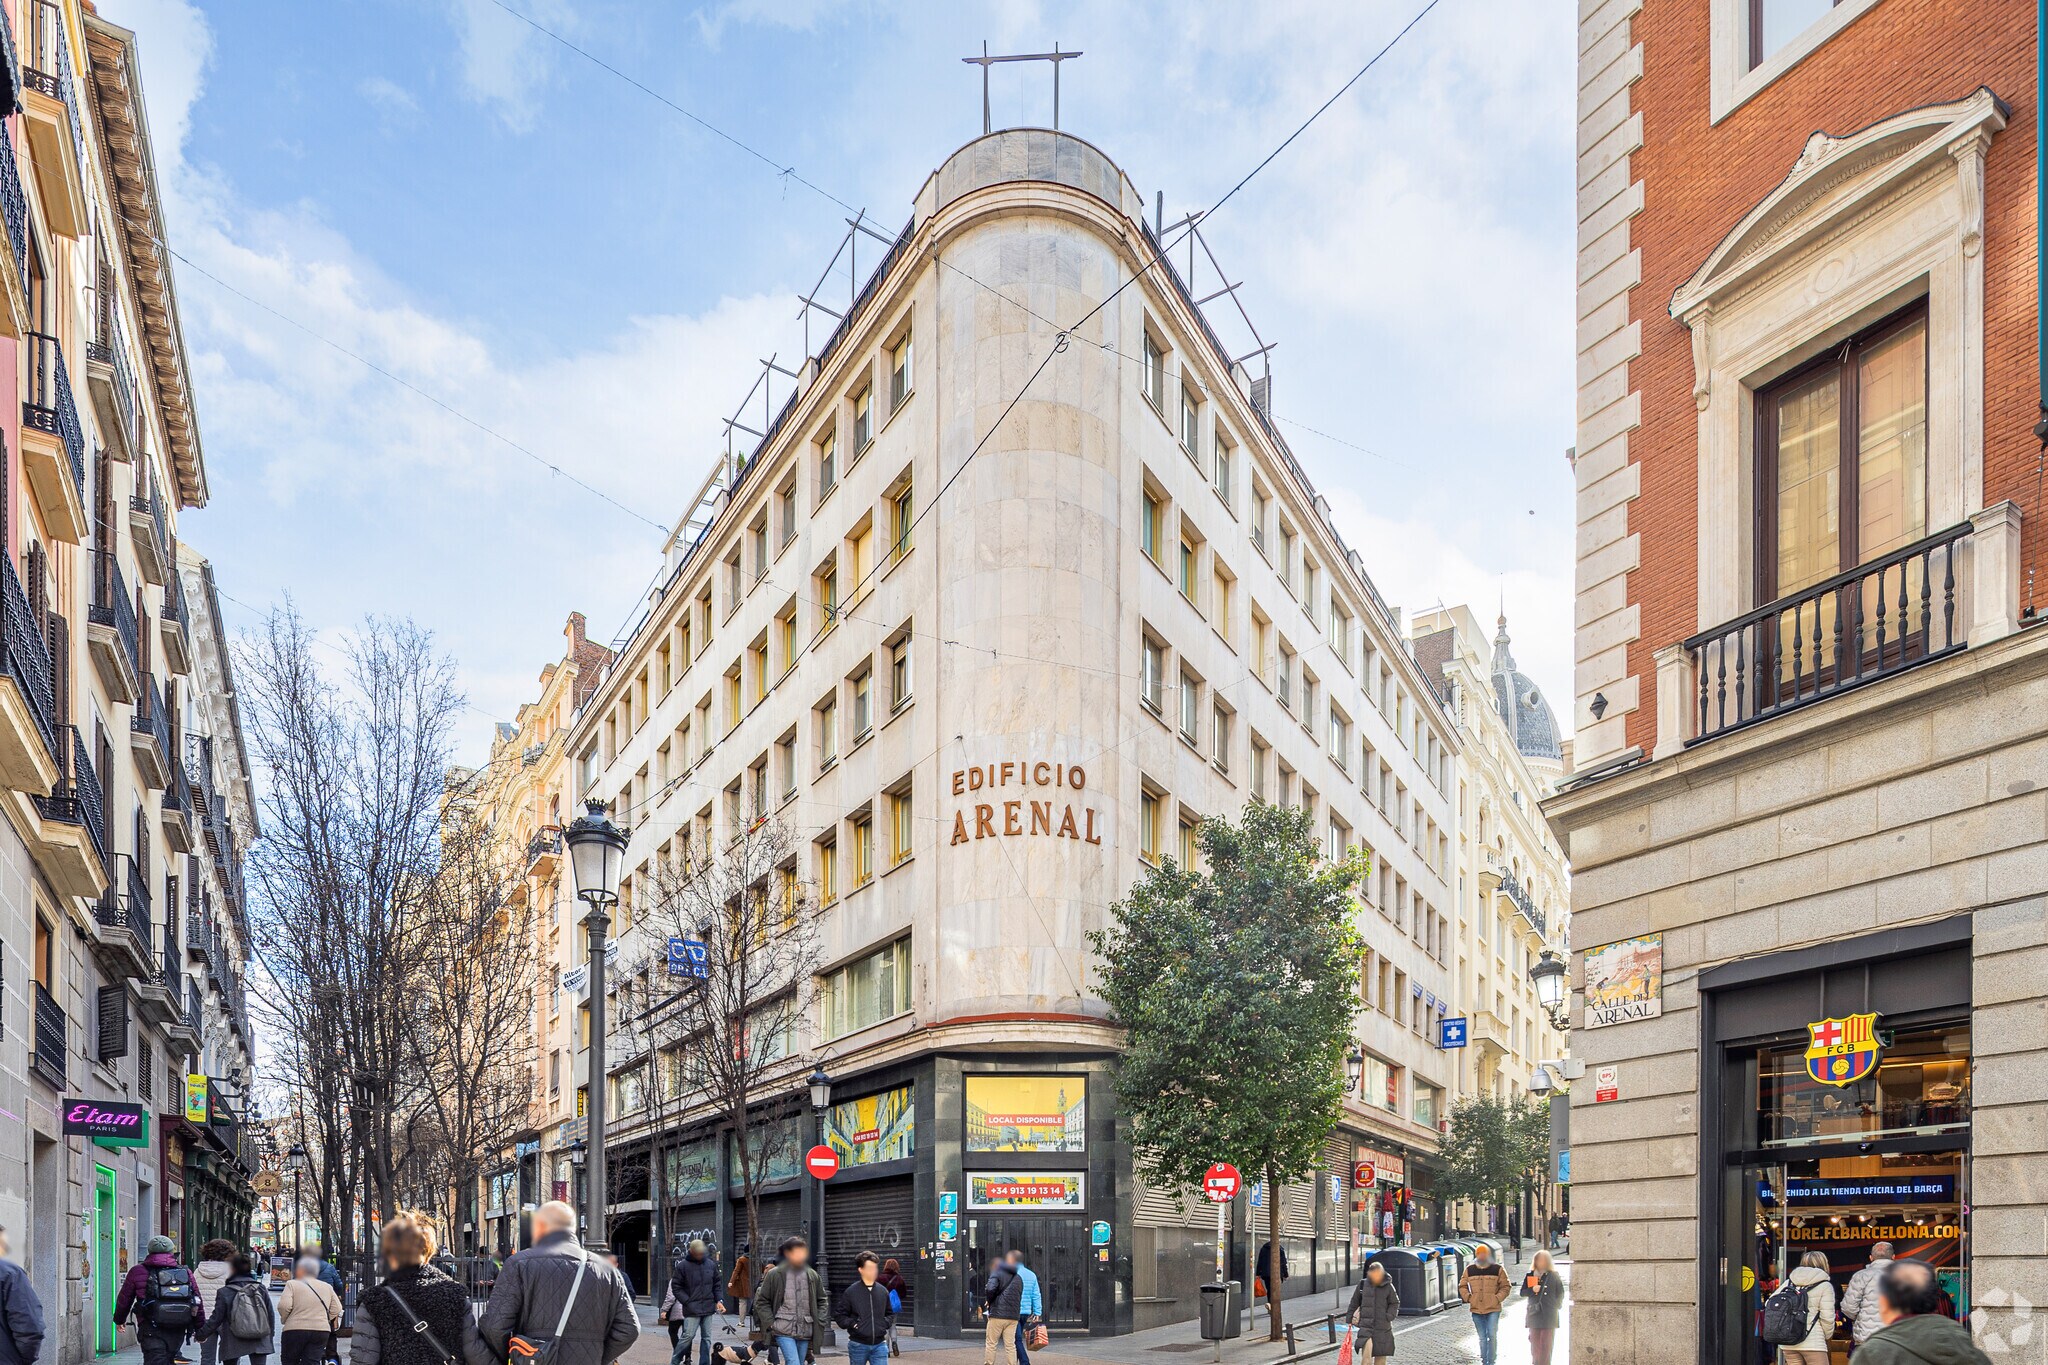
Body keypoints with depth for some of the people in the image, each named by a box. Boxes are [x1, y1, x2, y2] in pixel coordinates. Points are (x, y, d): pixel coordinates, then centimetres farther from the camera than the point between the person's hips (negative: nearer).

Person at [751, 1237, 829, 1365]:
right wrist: (770, 1324, -7)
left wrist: (819, 1322, 4)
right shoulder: (774, 1274, -3)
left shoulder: (812, 1275, 8)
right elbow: (761, 1301, 2)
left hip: (805, 1331, 4)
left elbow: (822, 1301, 17)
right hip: (784, 1330, -4)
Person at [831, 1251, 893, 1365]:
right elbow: (839, 1314, 1)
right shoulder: (851, 1292, -4)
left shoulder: (883, 1291, 5)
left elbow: (890, 1313, 18)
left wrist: (885, 1323, -1)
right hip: (858, 1345, -2)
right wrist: (852, 1324, -12)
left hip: (879, 1344, 2)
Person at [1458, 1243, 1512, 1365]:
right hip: (1476, 1309, 3)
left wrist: (1497, 1298, -9)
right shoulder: (1470, 1270, 6)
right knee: (1482, 1338, 11)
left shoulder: (1497, 1269, -1)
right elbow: (1462, 1286, 14)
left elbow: (1506, 1287, 3)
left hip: (1493, 1309, -3)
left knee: (1492, 1336, -8)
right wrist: (1468, 1297, 0)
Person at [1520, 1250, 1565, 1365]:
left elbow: (1560, 1293, 9)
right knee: (1534, 1341, 1)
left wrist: (1558, 1306, 1)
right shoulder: (1530, 1276, 10)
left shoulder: (1554, 1276, 6)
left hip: (1549, 1314, -2)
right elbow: (1522, 1292, 7)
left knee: (1547, 1342, -4)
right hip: (1534, 1312, 2)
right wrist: (1532, 1290, -11)